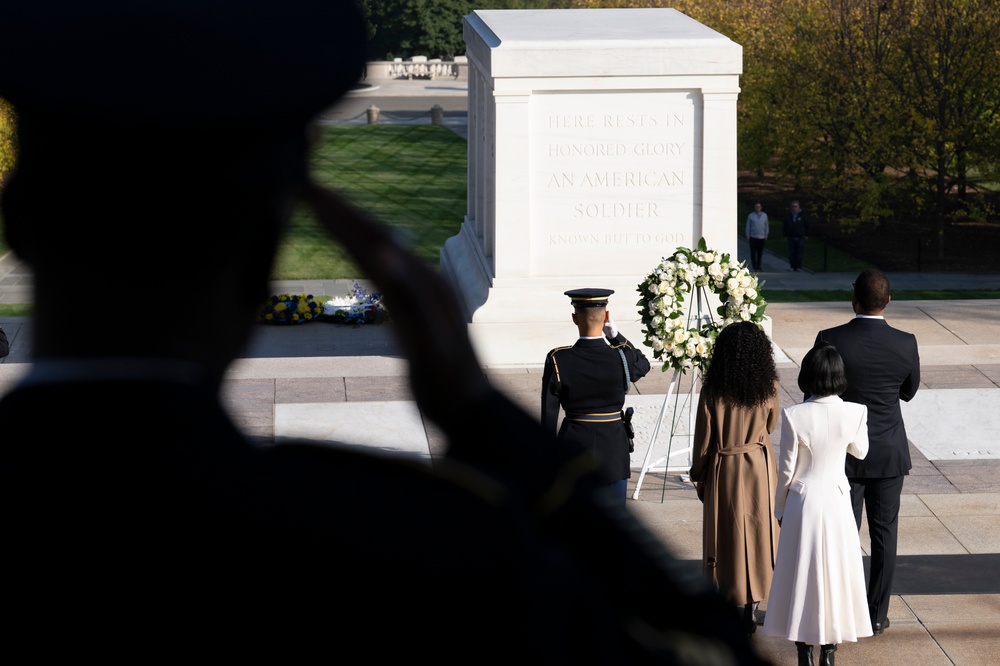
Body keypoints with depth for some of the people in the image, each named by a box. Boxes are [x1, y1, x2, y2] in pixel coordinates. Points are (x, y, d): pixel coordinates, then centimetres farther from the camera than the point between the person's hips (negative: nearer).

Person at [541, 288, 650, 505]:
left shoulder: (558, 360, -12)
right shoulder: (621, 357, -13)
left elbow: (548, 415, -6)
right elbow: (644, 365, 14)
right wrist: (615, 335, 6)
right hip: (613, 449, 0)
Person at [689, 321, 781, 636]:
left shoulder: (713, 391, -15)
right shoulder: (768, 388, -9)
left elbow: (704, 438, -8)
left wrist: (698, 474, 5)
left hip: (724, 469, -2)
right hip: (759, 468, 2)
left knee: (728, 536, 9)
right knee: (758, 533, 11)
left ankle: (729, 600, 14)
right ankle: (752, 606, 12)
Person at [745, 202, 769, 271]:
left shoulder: (764, 215, 9)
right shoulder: (750, 216, 2)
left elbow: (766, 226, 13)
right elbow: (748, 227, 5)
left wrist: (766, 236, 8)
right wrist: (748, 236, 3)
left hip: (761, 237, 1)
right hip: (753, 237, -1)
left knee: (760, 253, 0)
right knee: (753, 253, -2)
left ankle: (758, 266, 5)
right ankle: (754, 265, 7)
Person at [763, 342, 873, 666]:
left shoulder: (794, 416, -17)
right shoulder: (854, 413, -11)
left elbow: (786, 469, -9)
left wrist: (780, 508, 5)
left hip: (803, 502, -2)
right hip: (837, 501, 2)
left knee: (802, 575, 9)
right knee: (835, 571, 14)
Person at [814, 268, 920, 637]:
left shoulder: (829, 341, -15)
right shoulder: (905, 343, -10)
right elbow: (909, 391, 7)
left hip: (843, 452, -1)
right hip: (889, 454, 1)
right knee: (884, 533, 11)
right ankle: (877, 615, 17)